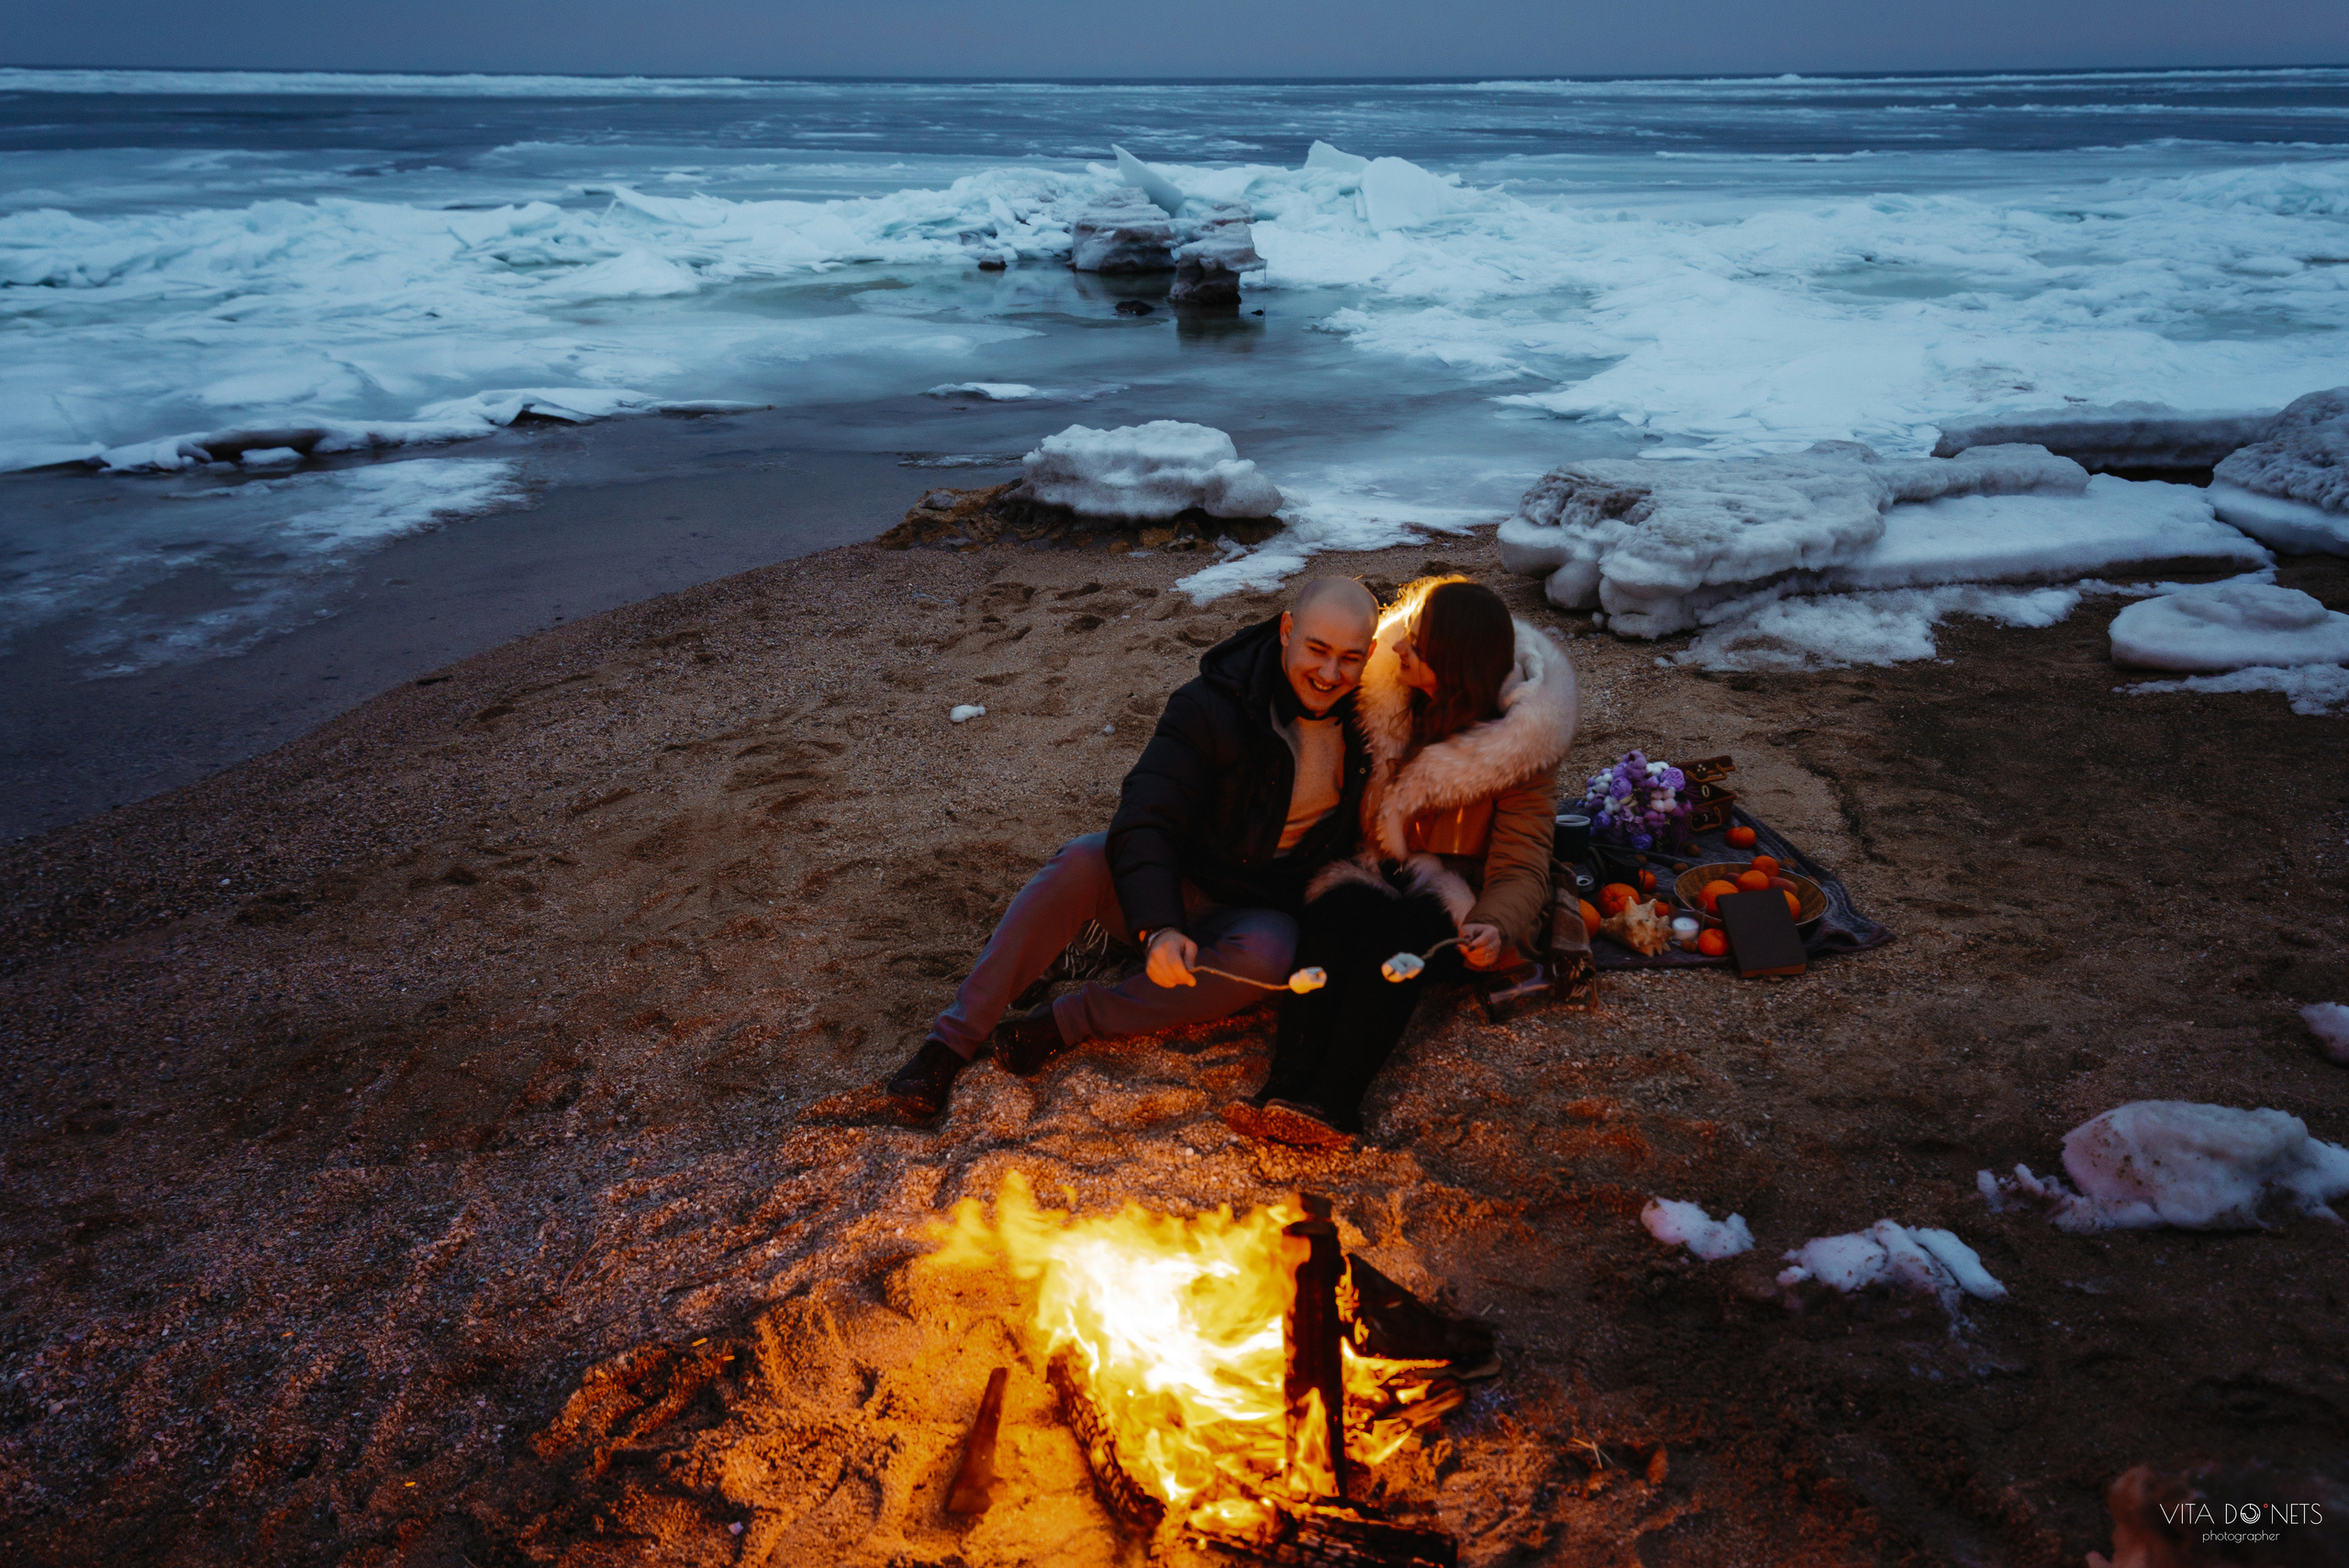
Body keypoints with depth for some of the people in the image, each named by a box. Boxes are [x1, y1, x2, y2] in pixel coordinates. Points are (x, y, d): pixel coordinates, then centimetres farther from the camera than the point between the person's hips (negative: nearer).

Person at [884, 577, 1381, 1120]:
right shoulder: (1209, 707, -15)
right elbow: (1145, 823, -22)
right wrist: (1159, 927, -38)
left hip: (1253, 914, 1)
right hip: (1165, 895, -1)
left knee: (1268, 952, -36)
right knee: (1082, 860, -32)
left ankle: (1061, 1024, -25)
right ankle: (952, 1040, -26)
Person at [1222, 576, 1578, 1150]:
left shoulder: (1517, 741, -14)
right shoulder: (1382, 685, -6)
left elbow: (1520, 870, -14)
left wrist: (1494, 929, -34)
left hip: (1454, 886, -3)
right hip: (1370, 866, 3)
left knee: (1400, 929, -35)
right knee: (1338, 910, -31)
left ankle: (1334, 1101, -47)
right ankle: (1287, 1081, -45)